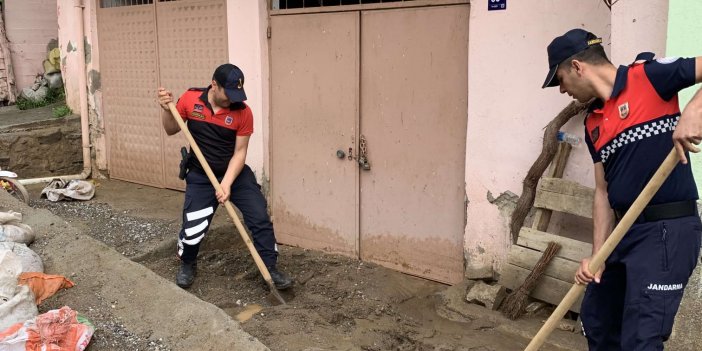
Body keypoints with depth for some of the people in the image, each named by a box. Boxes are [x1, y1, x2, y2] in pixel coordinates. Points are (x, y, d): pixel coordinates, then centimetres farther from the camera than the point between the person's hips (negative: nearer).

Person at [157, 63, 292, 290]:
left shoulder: (243, 112, -14)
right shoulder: (189, 99, -10)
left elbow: (239, 152, -13)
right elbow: (171, 130, 4)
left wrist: (226, 184, -23)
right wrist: (167, 109, -16)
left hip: (237, 174, 0)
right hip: (200, 176, 0)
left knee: (260, 218, -6)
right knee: (192, 227, -2)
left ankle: (270, 268, 9)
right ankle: (187, 265, 28)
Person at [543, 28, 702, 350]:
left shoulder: (648, 77, -8)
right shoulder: (593, 123, 12)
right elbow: (604, 191, 11)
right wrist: (597, 256, 2)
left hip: (667, 229, -8)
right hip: (624, 230, 9)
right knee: (596, 321, 21)